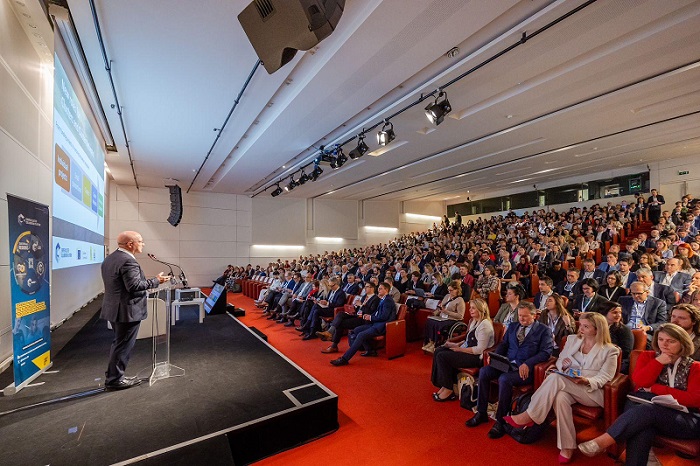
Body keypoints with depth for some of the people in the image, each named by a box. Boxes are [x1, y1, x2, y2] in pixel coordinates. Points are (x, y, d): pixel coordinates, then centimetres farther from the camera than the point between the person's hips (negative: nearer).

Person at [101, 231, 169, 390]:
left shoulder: (109, 258, 10)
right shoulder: (128, 261, -22)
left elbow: (119, 283, 14)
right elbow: (134, 285, -26)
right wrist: (156, 281, -16)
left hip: (114, 309, 11)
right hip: (127, 310, -11)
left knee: (119, 343, 21)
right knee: (124, 345, 3)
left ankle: (112, 376, 32)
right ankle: (115, 379, 14)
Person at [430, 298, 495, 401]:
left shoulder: (484, 325, -18)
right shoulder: (474, 321, 13)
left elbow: (480, 349, -22)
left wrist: (460, 349, -18)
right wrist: (457, 344, 4)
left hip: (478, 357, -10)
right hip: (467, 351, 10)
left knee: (442, 356, -20)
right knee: (438, 351, -6)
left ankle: (448, 390, -6)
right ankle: (444, 386, -4)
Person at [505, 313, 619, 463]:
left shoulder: (610, 350, 3)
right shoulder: (572, 339, 15)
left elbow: (604, 378, -6)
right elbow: (560, 361, 16)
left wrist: (586, 381, -25)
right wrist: (561, 364, -8)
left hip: (593, 392, -4)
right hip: (568, 387, 4)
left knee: (555, 378, -34)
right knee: (560, 397, -35)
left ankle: (528, 416, -29)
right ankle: (567, 446, -21)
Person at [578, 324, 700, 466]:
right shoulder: (648, 356, 17)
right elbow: (639, 382, 1)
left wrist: (656, 388, -8)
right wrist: (659, 361, -3)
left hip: (685, 420, -2)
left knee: (647, 410, -36)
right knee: (642, 425, -37)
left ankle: (601, 442, -40)